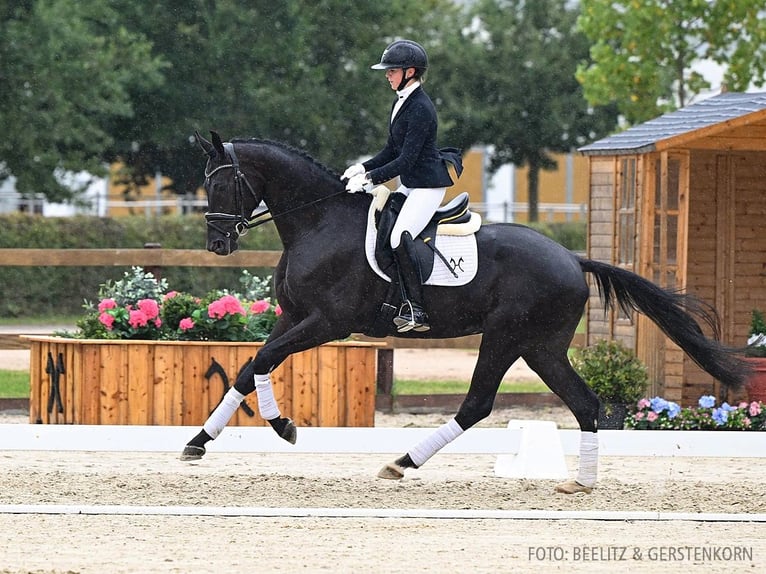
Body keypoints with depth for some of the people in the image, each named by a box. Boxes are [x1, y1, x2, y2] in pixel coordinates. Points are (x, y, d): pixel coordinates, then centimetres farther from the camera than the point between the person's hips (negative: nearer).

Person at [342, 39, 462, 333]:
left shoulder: (420, 109, -20)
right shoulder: (402, 102, 11)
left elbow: (406, 160, -23)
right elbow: (392, 151, 16)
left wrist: (371, 178, -22)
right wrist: (363, 168, 3)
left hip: (428, 185, -11)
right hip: (410, 185, 11)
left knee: (400, 237, -25)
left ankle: (415, 310, -25)